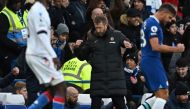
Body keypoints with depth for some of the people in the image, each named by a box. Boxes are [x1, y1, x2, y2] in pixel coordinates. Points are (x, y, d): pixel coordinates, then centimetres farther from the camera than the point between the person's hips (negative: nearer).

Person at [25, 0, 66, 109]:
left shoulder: (38, 9, 17)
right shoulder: (38, 9, -14)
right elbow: (41, 34, -23)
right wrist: (53, 55, -25)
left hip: (38, 55, 10)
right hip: (39, 55, -10)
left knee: (53, 90, 12)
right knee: (61, 88, -9)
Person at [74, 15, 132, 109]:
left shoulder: (117, 36, 1)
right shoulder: (92, 39, 6)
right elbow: (82, 56, 11)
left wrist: (129, 46, -17)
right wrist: (77, 48, -9)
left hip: (116, 77, -1)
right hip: (97, 79, 1)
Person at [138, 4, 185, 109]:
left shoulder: (148, 22, 18)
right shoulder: (153, 24, -14)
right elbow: (155, 47, -22)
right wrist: (176, 49, -16)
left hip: (146, 62, 10)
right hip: (152, 61, -10)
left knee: (160, 95, 13)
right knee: (163, 95, -10)